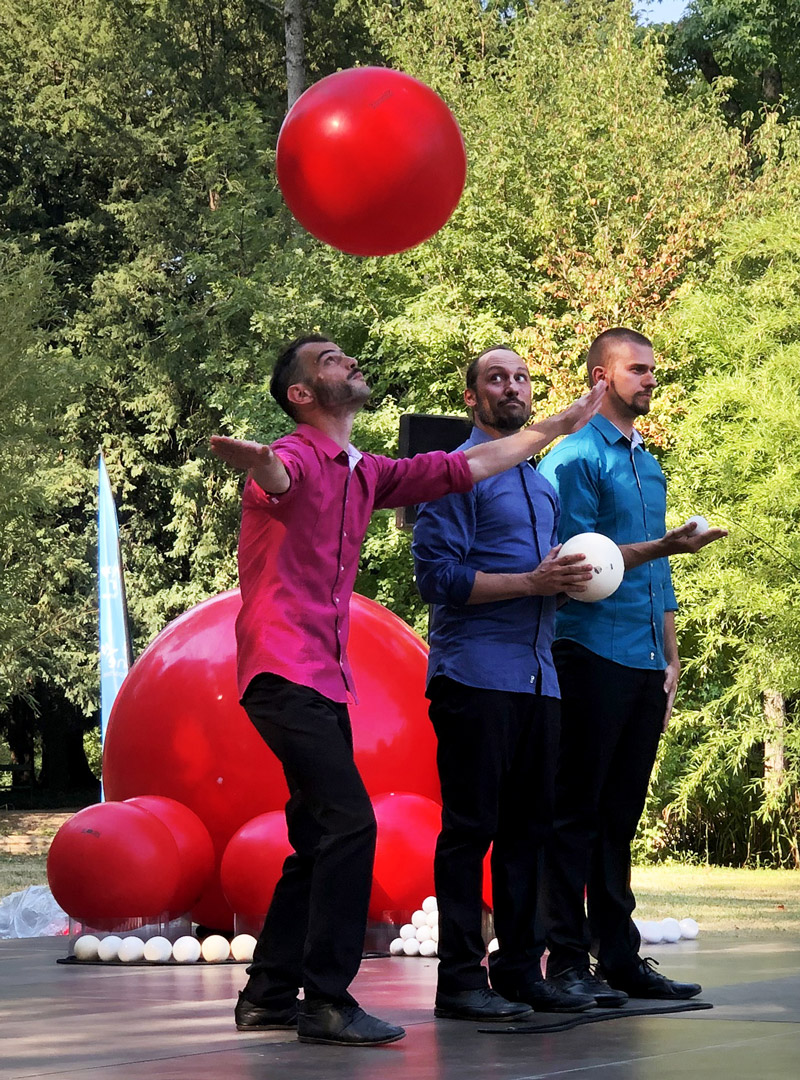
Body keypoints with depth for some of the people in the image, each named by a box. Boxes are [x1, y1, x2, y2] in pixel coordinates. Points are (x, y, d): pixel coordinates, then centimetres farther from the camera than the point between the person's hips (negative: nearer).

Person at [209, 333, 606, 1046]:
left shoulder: (364, 474, 18)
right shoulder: (299, 457, -9)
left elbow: (460, 467, 27)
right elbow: (279, 476, -34)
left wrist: (559, 426, 32)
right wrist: (259, 463, -60)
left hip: (326, 679, 10)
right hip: (285, 672, -10)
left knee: (319, 840, 11)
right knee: (350, 822, -17)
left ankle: (269, 994, 18)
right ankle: (327, 1002, -14)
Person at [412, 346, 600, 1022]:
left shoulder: (542, 481, 23)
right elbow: (438, 576, -11)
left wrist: (571, 578, 7)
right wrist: (532, 582, -16)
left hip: (538, 678, 8)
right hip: (475, 677, -8)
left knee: (529, 826, 8)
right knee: (471, 827, -6)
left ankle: (521, 968, 14)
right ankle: (461, 979, -4)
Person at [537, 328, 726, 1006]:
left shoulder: (649, 466, 20)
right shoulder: (575, 458, -4)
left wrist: (671, 659, 17)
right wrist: (659, 548, -22)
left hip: (643, 664, 7)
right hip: (590, 656, -7)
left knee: (621, 815, 10)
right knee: (577, 815, -5)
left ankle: (621, 956, 14)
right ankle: (567, 962, -3)